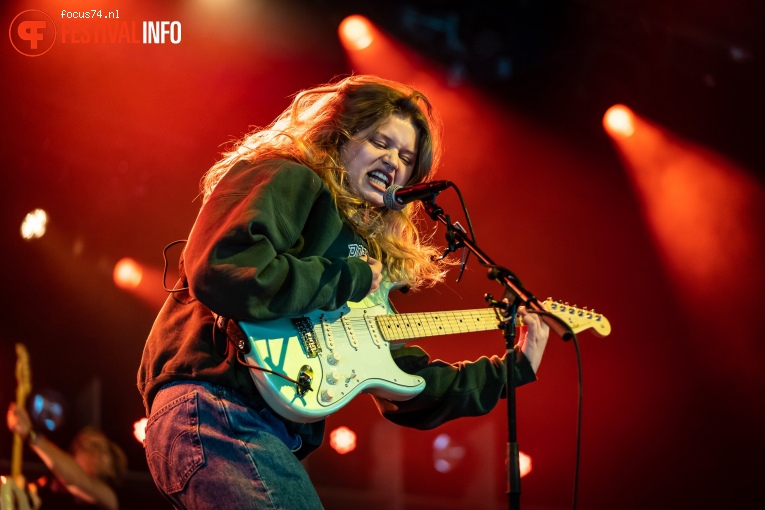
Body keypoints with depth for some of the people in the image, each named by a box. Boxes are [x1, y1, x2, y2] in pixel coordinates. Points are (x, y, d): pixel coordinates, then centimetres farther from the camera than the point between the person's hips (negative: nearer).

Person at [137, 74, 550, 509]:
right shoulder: (285, 182, 0)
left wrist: (514, 368, 21)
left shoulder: (372, 253, 23)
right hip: (216, 411, -9)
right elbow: (219, 270, -21)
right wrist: (350, 279, -9)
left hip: (277, 434, 9)